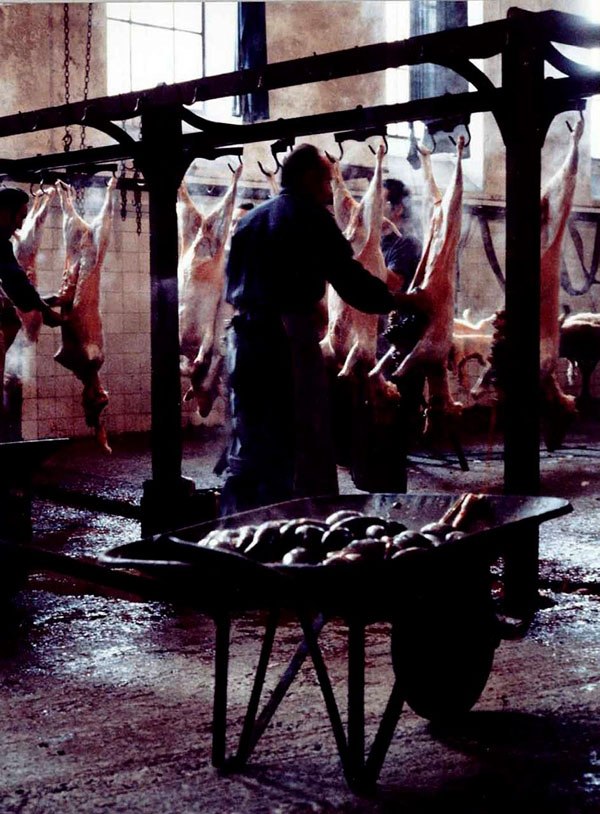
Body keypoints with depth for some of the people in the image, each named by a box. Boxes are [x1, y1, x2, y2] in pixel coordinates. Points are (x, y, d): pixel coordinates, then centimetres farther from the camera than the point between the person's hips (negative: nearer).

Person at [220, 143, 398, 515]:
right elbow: (349, 279, -8)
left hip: (243, 336, 7)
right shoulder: (310, 216, -3)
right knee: (304, 447, -2)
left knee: (246, 451, 15)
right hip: (289, 338, -7)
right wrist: (395, 301, 5)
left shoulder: (249, 219, 18)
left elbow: (232, 285, 22)